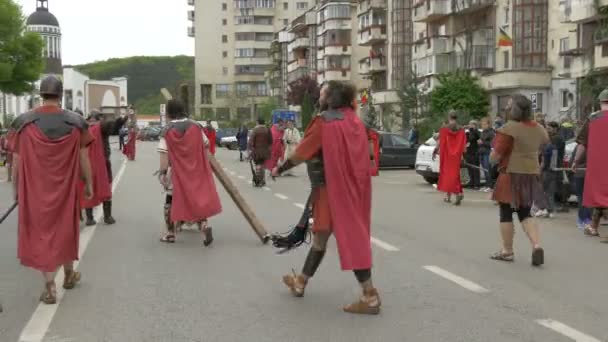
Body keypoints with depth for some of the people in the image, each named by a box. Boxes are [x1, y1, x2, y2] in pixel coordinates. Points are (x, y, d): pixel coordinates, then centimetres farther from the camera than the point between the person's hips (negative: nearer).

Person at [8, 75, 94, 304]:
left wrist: (16, 190, 7)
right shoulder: (76, 122, -7)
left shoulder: (23, 123, -8)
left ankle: (50, 287, 7)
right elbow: (83, 159, -3)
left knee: (40, 233, 8)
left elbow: (17, 163, -5)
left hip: (34, 191, -1)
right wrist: (89, 184, 9)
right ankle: (69, 275, 36)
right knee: (66, 229, 19)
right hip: (66, 189, 1)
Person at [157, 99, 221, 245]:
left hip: (176, 172, -2)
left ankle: (170, 233, 17)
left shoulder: (167, 131, -8)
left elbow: (164, 154, -12)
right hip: (196, 170, 2)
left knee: (171, 202, 13)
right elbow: (206, 145, 5)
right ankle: (203, 225, -10)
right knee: (199, 198, 12)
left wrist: (162, 172, -9)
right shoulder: (196, 126, -2)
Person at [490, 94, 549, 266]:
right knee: (525, 213, 15)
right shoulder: (538, 128, 6)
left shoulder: (509, 128, -17)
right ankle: (537, 246, -1)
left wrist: (494, 158, 4)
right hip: (531, 174, 7)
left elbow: (495, 156, -18)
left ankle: (507, 251, 13)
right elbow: (545, 140, 29)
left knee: (506, 213, 7)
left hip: (512, 175, -7)